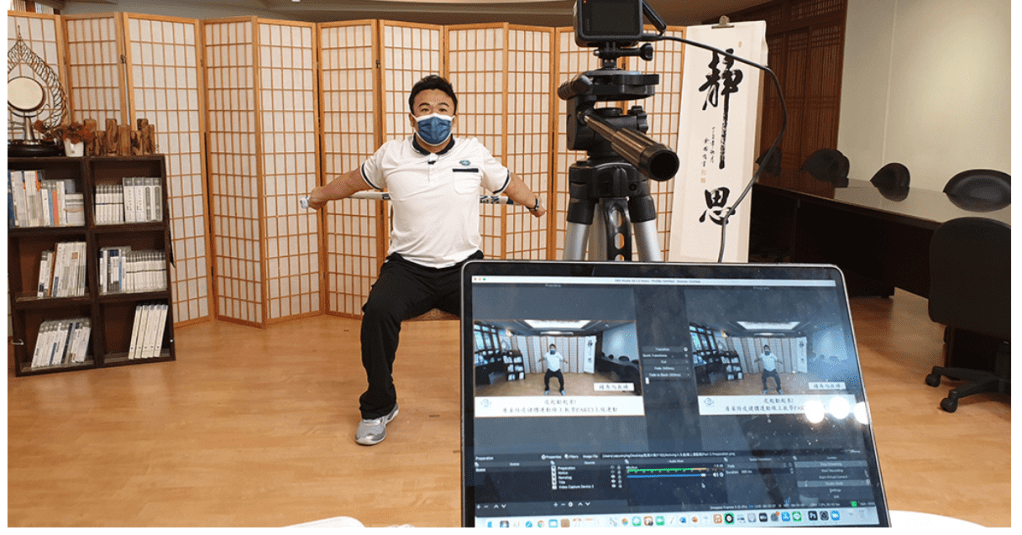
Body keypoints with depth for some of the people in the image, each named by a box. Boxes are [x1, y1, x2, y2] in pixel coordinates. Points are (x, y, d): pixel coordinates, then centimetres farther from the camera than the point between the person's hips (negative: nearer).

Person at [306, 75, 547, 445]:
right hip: (408, 267, 0)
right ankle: (379, 407, -5)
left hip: (464, 265, 0)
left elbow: (508, 183, 25)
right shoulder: (390, 157, 4)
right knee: (378, 311, -30)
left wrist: (534, 203, 40)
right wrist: (321, 195, 39)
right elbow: (355, 180, 25)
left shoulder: (474, 153, 5)